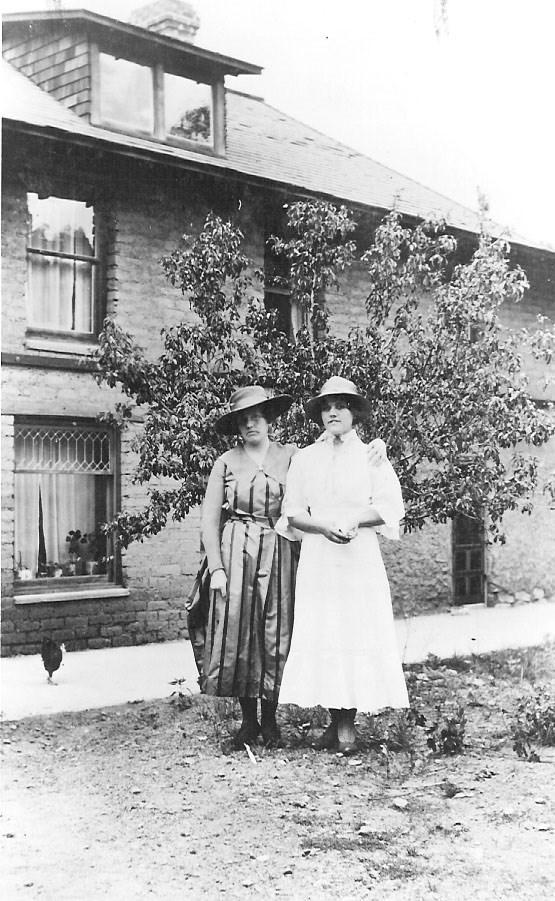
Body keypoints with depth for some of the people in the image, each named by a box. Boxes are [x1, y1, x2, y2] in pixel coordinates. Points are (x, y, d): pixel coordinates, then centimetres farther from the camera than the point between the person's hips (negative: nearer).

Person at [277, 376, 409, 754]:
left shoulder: (372, 456, 7)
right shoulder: (305, 458, 11)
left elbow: (390, 507, 0)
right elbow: (293, 512, 6)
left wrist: (353, 520, -15)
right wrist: (324, 526, -11)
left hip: (361, 557, -2)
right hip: (317, 558, 2)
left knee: (358, 633, -6)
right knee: (320, 635, -2)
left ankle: (348, 723, 0)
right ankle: (336, 722, 7)